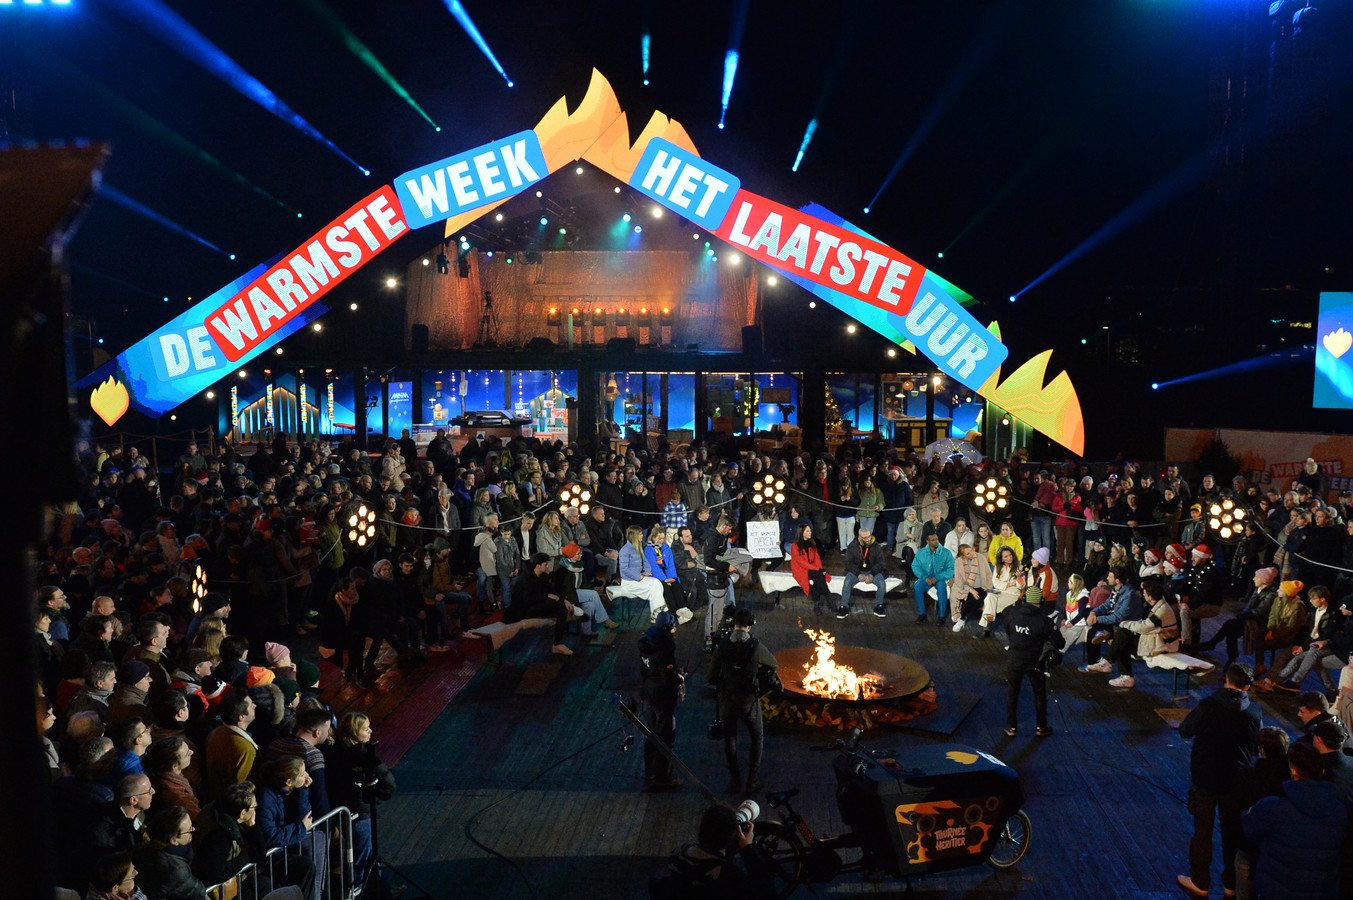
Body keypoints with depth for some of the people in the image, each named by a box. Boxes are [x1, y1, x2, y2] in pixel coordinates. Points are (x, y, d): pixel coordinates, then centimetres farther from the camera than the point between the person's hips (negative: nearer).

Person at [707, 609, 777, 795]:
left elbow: (711, 678, -4)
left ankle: (735, 780, 22)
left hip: (727, 701, 1)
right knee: (756, 738, 18)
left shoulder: (722, 647, -9)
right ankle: (752, 781, 18)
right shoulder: (755, 646, -14)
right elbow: (773, 664, 5)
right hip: (749, 701, -1)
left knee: (729, 739, 18)